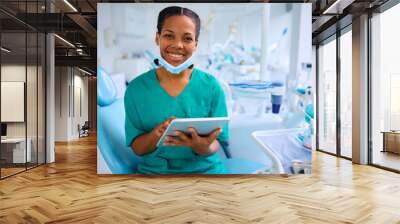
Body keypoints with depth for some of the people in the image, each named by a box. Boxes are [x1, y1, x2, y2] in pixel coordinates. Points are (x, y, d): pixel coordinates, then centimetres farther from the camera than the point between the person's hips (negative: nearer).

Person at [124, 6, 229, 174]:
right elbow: (137, 148, 1)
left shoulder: (211, 86, -2)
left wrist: (203, 147, -22)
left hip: (205, 170, 1)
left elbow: (216, 144, -1)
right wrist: (157, 134, -18)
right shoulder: (136, 88, -1)